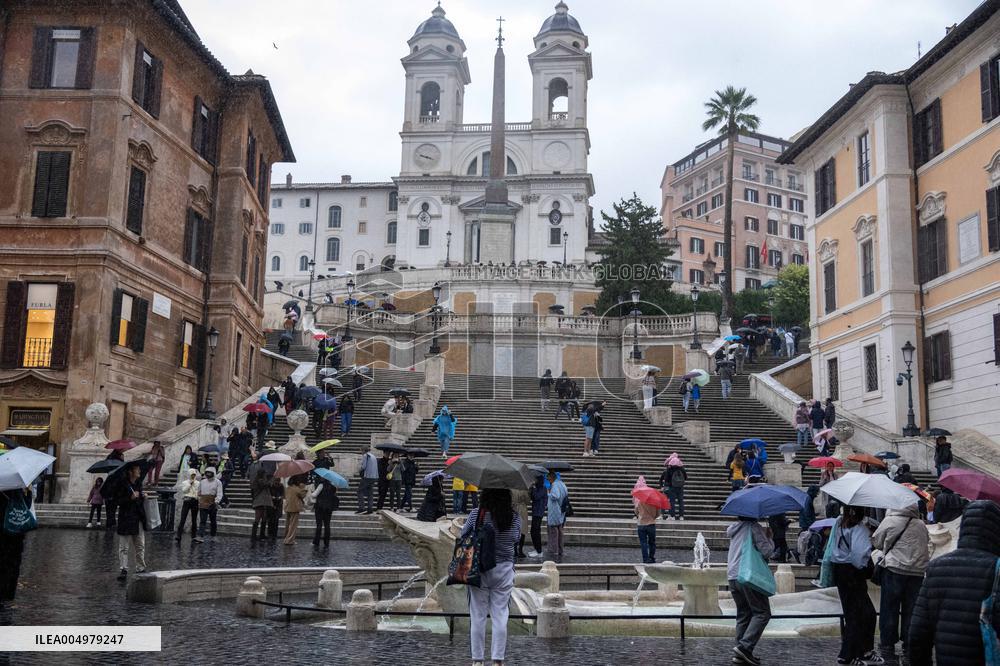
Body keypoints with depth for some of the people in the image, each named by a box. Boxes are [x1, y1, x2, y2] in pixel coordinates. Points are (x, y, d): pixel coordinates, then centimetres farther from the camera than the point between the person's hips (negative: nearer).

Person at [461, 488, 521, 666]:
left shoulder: (476, 514, -10)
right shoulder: (515, 517, -6)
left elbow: (463, 534, 4)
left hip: (478, 569, -1)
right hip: (504, 571, 1)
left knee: (477, 616, 7)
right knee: (500, 616, 7)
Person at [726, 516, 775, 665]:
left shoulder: (734, 528, 17)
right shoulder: (754, 527, -7)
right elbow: (766, 551, -13)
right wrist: (769, 538, 6)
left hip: (732, 576, 8)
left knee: (743, 614, 13)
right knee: (762, 613, -1)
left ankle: (741, 653, 9)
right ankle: (745, 646, -14)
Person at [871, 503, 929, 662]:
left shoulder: (889, 521, -4)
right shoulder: (921, 525, 7)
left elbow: (876, 542, 5)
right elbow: (926, 543, 13)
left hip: (894, 569, -3)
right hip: (917, 572, 3)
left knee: (889, 609, 6)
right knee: (911, 609, 11)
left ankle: (887, 645, 10)